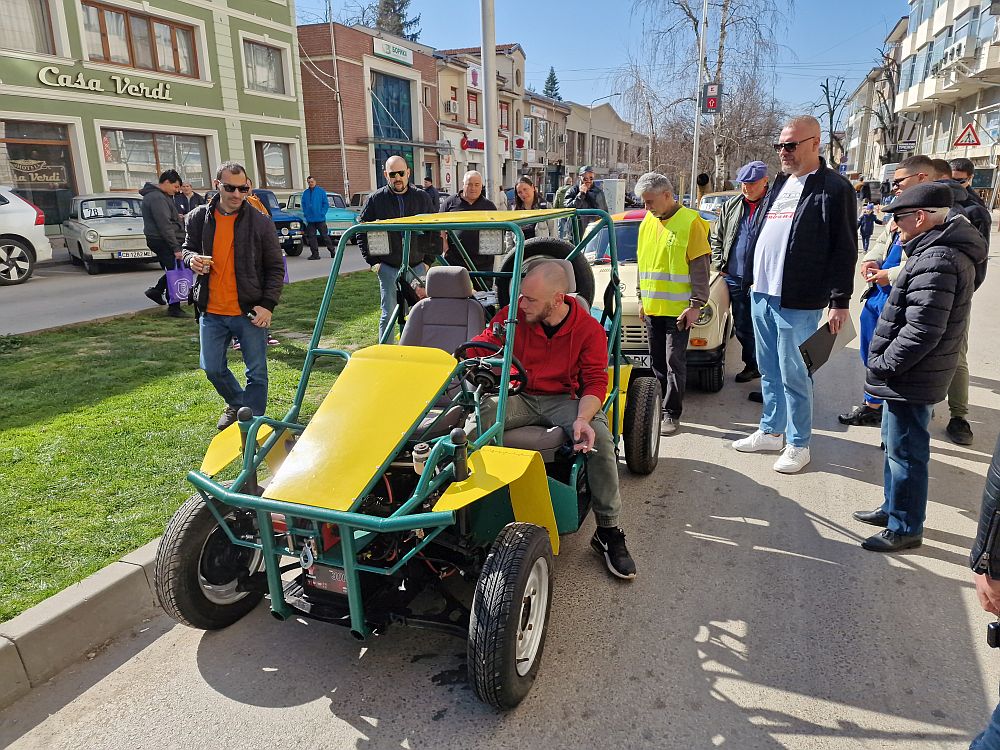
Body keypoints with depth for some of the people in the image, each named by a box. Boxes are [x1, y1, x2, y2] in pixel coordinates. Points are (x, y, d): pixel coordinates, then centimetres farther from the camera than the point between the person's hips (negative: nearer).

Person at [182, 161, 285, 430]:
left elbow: (275, 268, -1)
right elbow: (188, 247, 18)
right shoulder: (199, 218, 2)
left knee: (257, 373, 4)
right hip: (212, 312, 3)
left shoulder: (261, 222, -6)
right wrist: (192, 258, -7)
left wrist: (268, 304, -10)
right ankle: (237, 404, 40)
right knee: (212, 369, 12)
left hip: (250, 312, -3)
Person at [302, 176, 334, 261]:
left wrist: (322, 213, -11)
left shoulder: (321, 191, -1)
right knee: (311, 237, 3)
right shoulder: (305, 193, 9)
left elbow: (326, 204, -3)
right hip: (310, 220, 4)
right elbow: (303, 205, 15)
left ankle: (332, 251, 13)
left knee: (325, 236, 1)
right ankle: (315, 254, 8)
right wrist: (305, 214, 2)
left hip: (320, 219, -4)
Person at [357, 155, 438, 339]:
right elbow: (361, 231, 6)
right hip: (388, 268, -1)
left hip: (417, 267, 2)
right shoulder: (375, 199, 1)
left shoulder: (422, 198, 5)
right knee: (388, 314, 1)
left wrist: (428, 260, 4)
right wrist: (373, 261, -1)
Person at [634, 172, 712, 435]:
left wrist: (696, 304, -15)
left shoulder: (690, 222, -8)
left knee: (674, 362, -2)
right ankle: (659, 406, 25)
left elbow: (701, 266, -10)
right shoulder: (647, 223, 11)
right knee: (657, 362, 13)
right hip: (652, 307, 6)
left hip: (678, 308, -6)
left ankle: (671, 414, 5)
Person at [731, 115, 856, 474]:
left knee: (794, 376, 0)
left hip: (798, 302, -7)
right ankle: (771, 431, 30)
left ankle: (798, 444, 14)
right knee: (769, 371, 16)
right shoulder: (779, 184, 16)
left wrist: (840, 301, -14)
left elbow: (844, 249, -10)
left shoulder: (834, 188, -7)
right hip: (761, 295, 7)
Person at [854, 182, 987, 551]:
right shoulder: (941, 251, 12)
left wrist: (883, 365, -17)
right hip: (908, 376, 11)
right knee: (895, 444, 22)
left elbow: (921, 331, -27)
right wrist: (885, 365, 15)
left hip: (911, 380, -11)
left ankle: (905, 528, 15)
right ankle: (893, 507, 38)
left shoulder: (936, 260, -22)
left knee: (905, 452, 2)